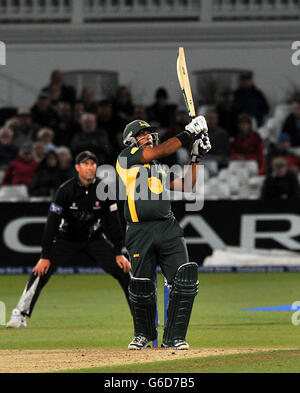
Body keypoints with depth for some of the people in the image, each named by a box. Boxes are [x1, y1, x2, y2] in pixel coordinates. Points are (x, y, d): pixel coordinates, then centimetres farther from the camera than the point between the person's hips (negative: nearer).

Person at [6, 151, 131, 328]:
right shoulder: (65, 190, -19)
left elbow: (114, 222, -6)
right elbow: (52, 224, -18)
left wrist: (119, 253, -8)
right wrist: (45, 256, -21)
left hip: (95, 239, 2)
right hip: (67, 239, -2)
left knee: (124, 269, -9)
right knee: (41, 271, -19)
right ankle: (20, 315, -12)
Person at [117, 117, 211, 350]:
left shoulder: (160, 170, 26)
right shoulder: (127, 156, 6)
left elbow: (185, 184, 22)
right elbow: (161, 151, -5)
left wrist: (196, 157, 17)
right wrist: (188, 134, -2)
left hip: (168, 227, 4)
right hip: (141, 232, -4)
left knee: (186, 278, -13)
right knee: (142, 287, -4)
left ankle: (174, 337, -4)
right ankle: (144, 334, 22)